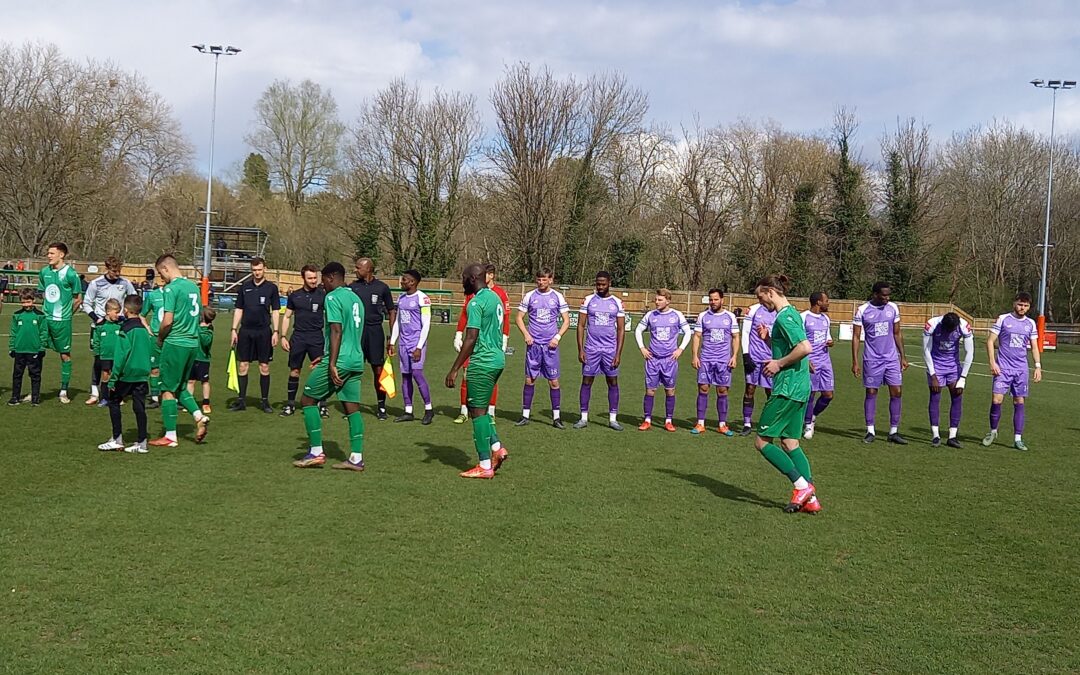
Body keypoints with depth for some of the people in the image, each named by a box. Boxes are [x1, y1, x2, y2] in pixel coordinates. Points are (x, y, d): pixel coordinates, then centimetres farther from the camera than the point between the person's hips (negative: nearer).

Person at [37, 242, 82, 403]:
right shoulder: (44, 272, 6)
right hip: (44, 319, 5)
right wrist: (47, 310, 11)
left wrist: (65, 314, 3)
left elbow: (78, 299, -2)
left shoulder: (70, 274, -9)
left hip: (62, 321, -4)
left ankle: (63, 391, 14)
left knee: (65, 355, 4)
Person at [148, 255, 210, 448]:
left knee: (168, 389, 2)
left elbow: (167, 321, -17)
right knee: (180, 387, 19)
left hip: (175, 344, -8)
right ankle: (199, 416, 2)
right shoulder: (193, 286, 11)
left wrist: (160, 338, 0)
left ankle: (170, 436, 5)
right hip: (193, 343, 8)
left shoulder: (171, 289, -13)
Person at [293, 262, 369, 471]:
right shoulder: (356, 298, 18)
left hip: (339, 361, -8)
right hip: (356, 361, 8)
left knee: (307, 400, 4)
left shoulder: (333, 297, -8)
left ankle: (316, 452, 2)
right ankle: (356, 458, 3)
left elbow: (337, 331, -18)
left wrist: (332, 364, -22)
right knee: (352, 407, 7)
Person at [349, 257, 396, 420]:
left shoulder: (382, 288, 3)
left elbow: (392, 312, 9)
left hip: (375, 331, -2)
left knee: (378, 370, -1)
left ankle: (381, 407, 8)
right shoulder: (352, 287, 8)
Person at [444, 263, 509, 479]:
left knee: (478, 411, -2)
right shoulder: (495, 298, 13)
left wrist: (454, 370, -17)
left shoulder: (476, 303, -15)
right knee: (479, 408, 19)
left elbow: (470, 339, -20)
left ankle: (485, 466, 1)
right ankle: (497, 447, 11)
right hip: (498, 358, 9)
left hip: (482, 362, -9)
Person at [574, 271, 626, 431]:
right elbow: (581, 325, 3)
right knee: (587, 381, 1)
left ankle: (613, 419, 8)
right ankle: (584, 418, 8)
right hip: (591, 349, 0)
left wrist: (618, 353, -4)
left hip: (610, 350, 0)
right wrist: (580, 350, -5)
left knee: (613, 382, 2)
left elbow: (621, 329, 4)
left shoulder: (617, 303, 4)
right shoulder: (588, 300, 3)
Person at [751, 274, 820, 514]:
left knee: (762, 441, -3)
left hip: (787, 389, -10)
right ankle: (810, 498, 8)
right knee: (790, 443, 11)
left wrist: (779, 364, -17)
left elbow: (805, 348, -26)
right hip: (800, 389, 10)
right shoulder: (792, 314, 17)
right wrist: (768, 339, 12)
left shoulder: (784, 317, -14)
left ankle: (801, 485, -4)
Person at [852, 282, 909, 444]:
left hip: (892, 358, 3)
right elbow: (856, 337, -3)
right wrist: (855, 362, -7)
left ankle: (894, 432, 6)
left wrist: (903, 356, 10)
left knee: (896, 392, -2)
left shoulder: (893, 308, 4)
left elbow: (897, 334, 13)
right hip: (872, 359, -3)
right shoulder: (862, 310, -6)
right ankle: (870, 431, 12)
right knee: (871, 393, 3)